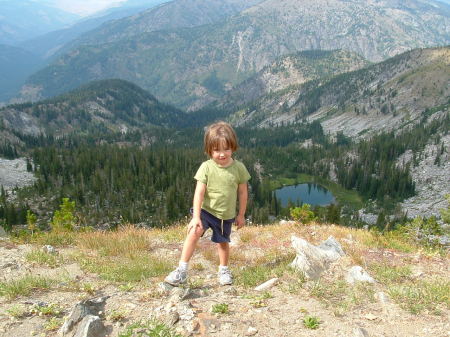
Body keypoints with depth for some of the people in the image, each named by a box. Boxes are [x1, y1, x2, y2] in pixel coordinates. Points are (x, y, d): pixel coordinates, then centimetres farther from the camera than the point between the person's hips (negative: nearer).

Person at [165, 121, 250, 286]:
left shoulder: (238, 168, -10)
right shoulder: (206, 167, -15)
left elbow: (243, 192, 1)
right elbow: (199, 193, -17)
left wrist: (241, 215, 7)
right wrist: (196, 217, -23)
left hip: (227, 215, 2)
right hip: (206, 210, -2)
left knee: (223, 242, 16)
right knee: (194, 231, -25)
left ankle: (223, 269, 43)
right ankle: (182, 270, -17)